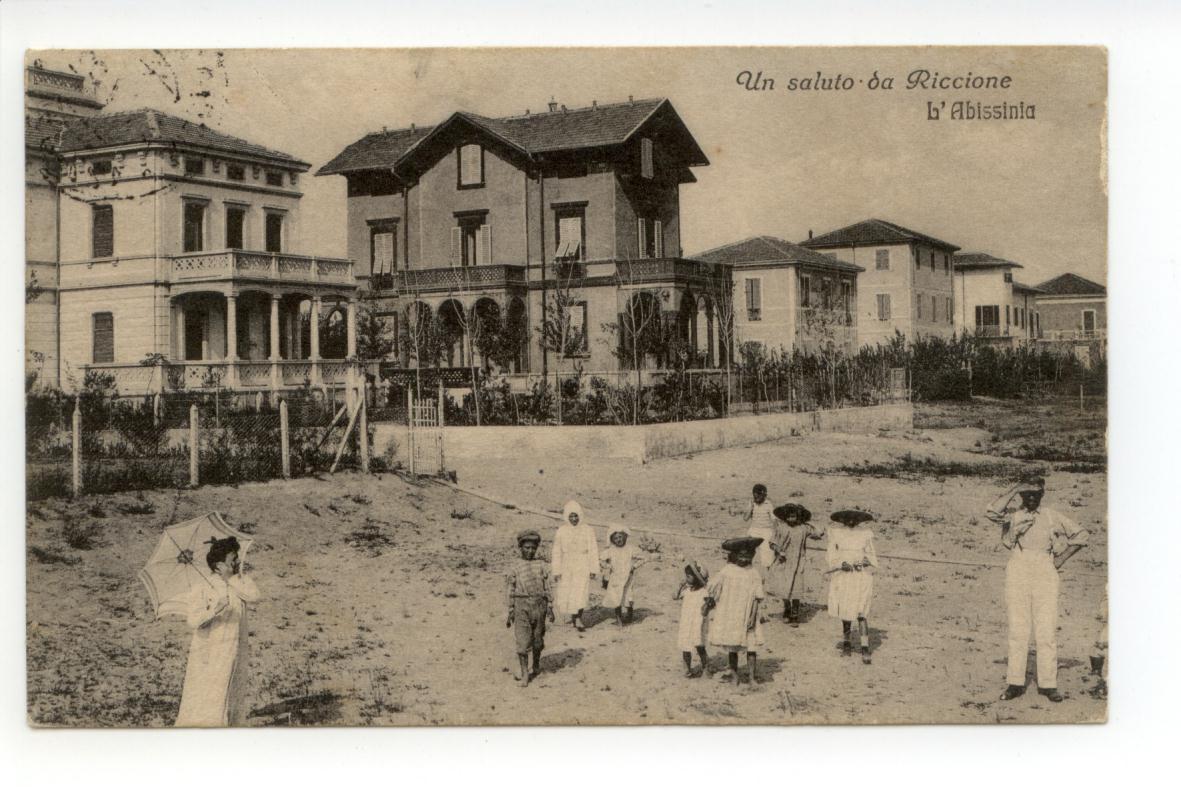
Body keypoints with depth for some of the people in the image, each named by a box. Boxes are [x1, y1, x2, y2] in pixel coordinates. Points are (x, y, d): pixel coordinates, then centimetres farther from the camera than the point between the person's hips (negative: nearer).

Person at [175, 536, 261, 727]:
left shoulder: (238, 585, 9)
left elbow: (253, 595, -10)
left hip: (235, 657, 6)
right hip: (209, 658, -6)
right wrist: (213, 611, -33)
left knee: (234, 701, 9)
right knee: (205, 705, -7)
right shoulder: (203, 589, -8)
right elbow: (193, 621, -17)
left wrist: (232, 577, -7)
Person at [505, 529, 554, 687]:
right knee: (522, 641, -7)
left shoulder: (541, 566, 6)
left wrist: (550, 609, 1)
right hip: (521, 605, -1)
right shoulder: (516, 568, 3)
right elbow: (511, 592, 6)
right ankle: (524, 675, -2)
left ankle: (536, 667, 34)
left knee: (537, 640, 11)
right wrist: (510, 614, 6)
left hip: (539, 605, 2)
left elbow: (547, 589, 7)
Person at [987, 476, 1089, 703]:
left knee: (1047, 630, -3)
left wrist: (1061, 559, 8)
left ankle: (1048, 684, 2)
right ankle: (1016, 684, 3)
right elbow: (992, 512, -16)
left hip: (1045, 572, 0)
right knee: (1017, 629, 0)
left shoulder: (1052, 517, 10)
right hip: (1017, 571, 0)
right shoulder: (1012, 515, 6)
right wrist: (1014, 488, -11)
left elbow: (1081, 534, 16)